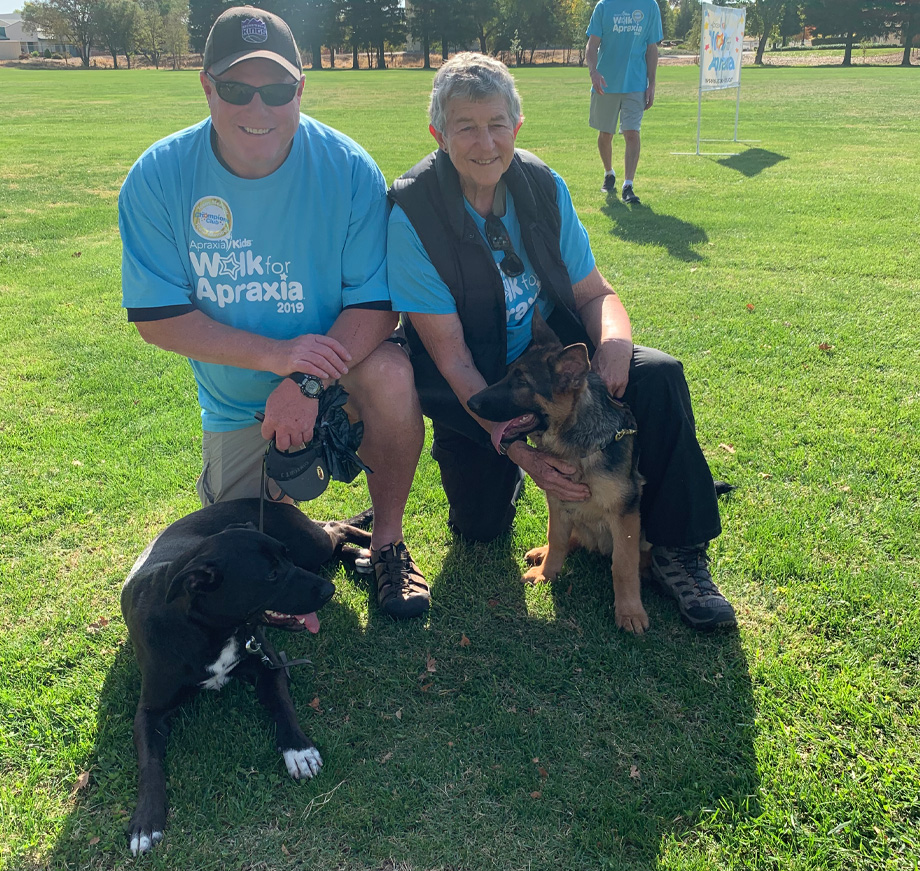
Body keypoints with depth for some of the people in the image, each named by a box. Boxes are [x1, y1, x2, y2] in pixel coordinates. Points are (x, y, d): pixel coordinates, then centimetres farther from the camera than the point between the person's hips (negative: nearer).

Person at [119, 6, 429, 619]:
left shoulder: (349, 169, -17)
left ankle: (389, 542, -11)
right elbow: (158, 317, -14)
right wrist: (276, 353, -27)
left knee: (391, 374, -35)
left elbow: (377, 302, -17)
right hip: (235, 401, 2)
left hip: (339, 363, -1)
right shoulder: (158, 178, -14)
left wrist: (309, 382, -33)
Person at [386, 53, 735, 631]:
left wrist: (614, 341, -28)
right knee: (483, 526, -15)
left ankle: (678, 550, -8)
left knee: (659, 375, -22)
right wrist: (520, 451, -28)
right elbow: (451, 356, -21)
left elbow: (595, 292, -2)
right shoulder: (413, 215, -20)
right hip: (473, 387, -3)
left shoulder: (543, 187, -7)